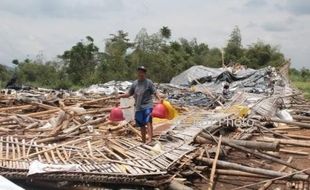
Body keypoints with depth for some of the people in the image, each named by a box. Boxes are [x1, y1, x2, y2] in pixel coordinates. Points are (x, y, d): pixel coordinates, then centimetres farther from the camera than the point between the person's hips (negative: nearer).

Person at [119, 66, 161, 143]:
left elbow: (154, 92, -7)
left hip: (147, 106, -5)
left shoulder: (149, 82, -1)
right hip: (138, 107, 5)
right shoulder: (135, 83, 12)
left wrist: (159, 99, -24)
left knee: (148, 122, -21)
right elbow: (129, 93, 16)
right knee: (141, 125, 11)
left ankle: (150, 139, -29)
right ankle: (143, 141, 21)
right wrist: (121, 96, 0)